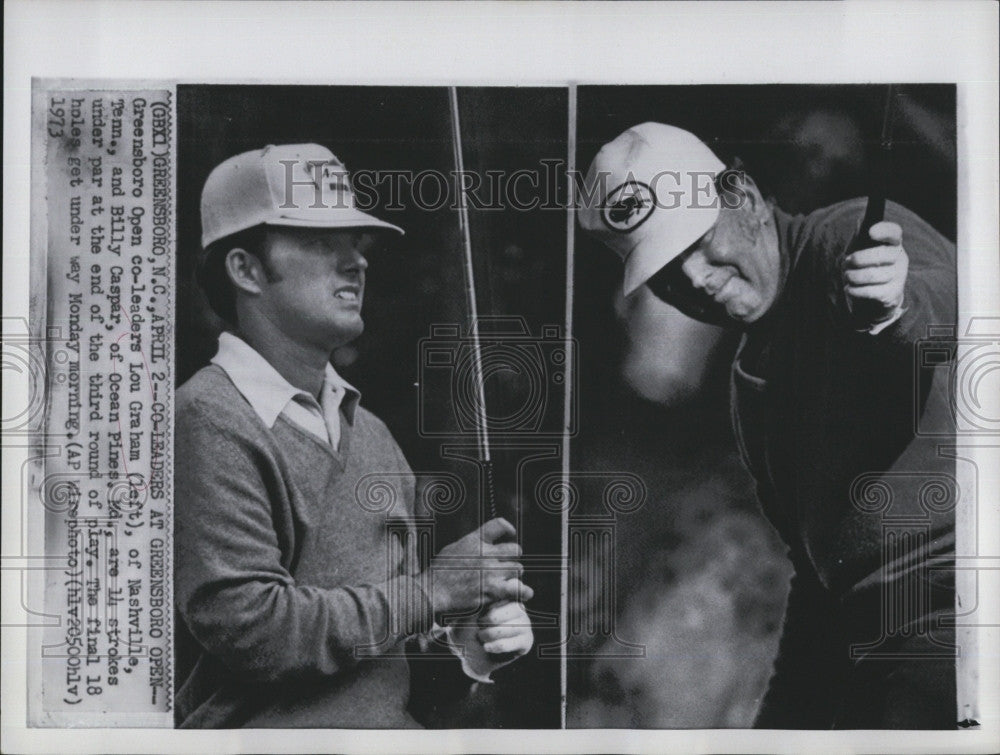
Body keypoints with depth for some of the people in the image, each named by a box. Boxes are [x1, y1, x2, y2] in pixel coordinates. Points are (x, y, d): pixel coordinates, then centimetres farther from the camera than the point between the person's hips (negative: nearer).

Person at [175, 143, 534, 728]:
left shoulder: (370, 430, 10)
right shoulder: (209, 421, -12)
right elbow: (248, 626, -20)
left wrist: (464, 640, 0)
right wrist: (430, 592, -13)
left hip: (397, 724, 6)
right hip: (270, 731, -6)